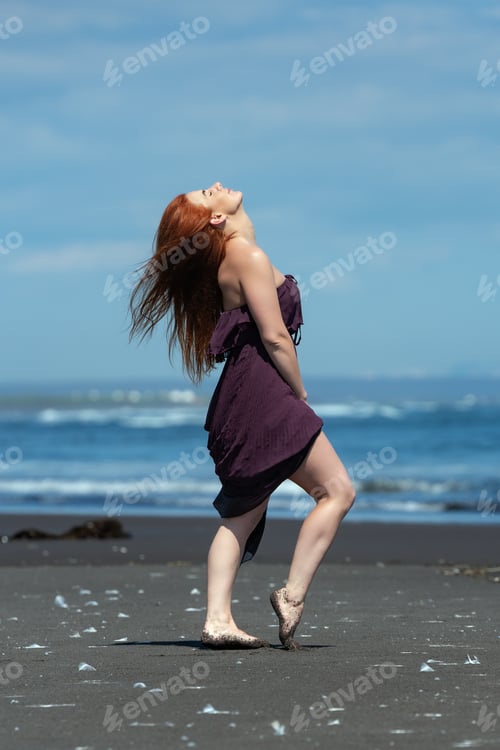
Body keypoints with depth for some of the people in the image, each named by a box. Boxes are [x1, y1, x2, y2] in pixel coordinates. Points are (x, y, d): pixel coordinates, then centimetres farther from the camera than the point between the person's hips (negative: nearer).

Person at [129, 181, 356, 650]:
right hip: (263, 390, -9)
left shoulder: (230, 258, 18)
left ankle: (218, 620, 2)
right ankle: (293, 594, -6)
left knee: (243, 513, 8)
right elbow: (275, 336, -14)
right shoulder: (248, 256, -10)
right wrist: (301, 396, -4)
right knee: (337, 490, -4)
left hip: (243, 397, 9)